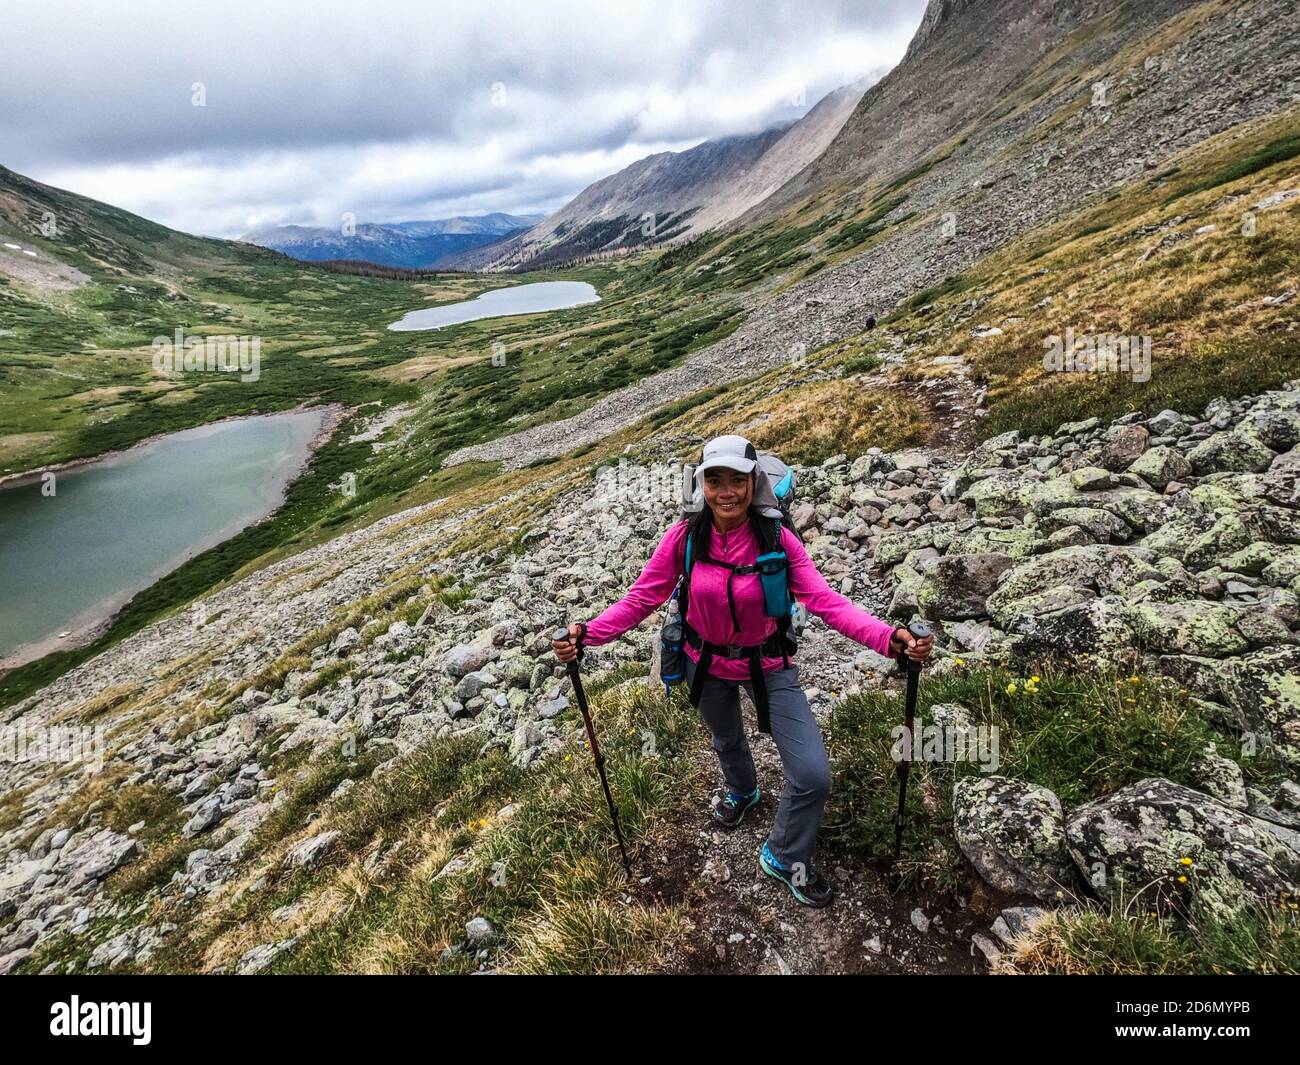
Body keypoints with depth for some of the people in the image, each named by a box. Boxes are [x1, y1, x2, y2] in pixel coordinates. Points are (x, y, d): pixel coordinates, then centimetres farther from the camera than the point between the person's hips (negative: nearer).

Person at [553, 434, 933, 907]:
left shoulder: (776, 538, -23)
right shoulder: (684, 537, -21)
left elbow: (825, 599, -27)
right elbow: (641, 598, -19)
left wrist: (888, 637, -42)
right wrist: (587, 633, -33)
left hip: (768, 664, -1)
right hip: (707, 665, 2)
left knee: (813, 776, -8)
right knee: (726, 740, 30)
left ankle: (785, 857, 26)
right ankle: (742, 792, 69)